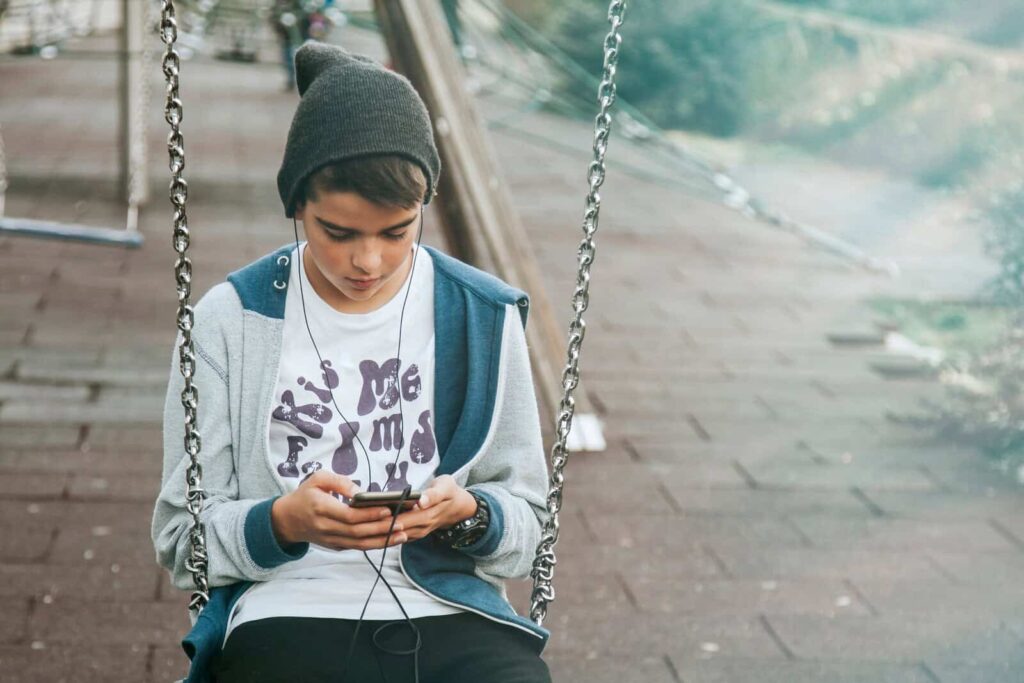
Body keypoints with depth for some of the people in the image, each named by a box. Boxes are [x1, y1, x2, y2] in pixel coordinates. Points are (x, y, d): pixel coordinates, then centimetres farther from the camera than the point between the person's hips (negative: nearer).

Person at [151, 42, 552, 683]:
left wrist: (468, 515, -10)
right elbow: (184, 537, 4)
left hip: (452, 614, 1)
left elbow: (526, 522, 12)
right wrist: (284, 522, -15)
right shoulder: (231, 321, 1)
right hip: (284, 617, -1)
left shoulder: (483, 317, 6)